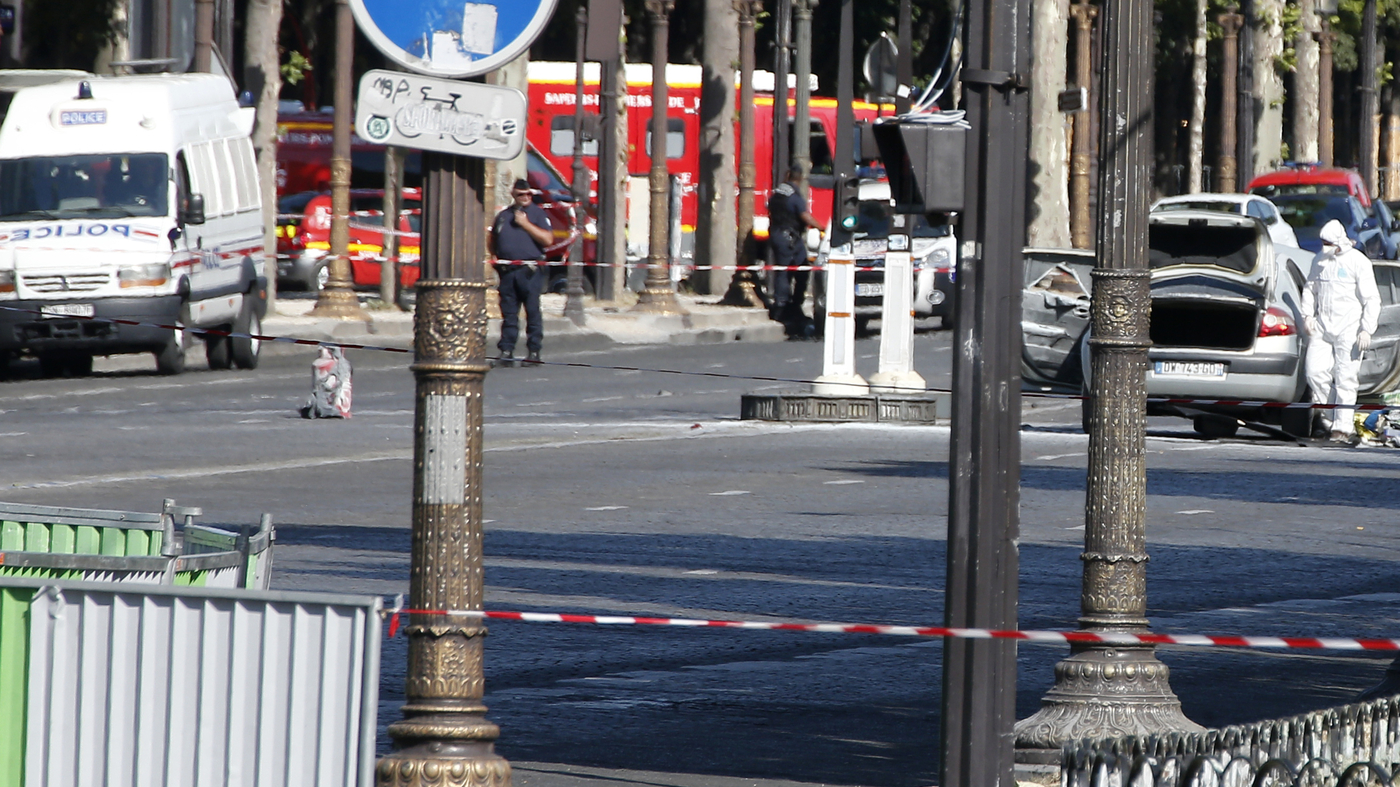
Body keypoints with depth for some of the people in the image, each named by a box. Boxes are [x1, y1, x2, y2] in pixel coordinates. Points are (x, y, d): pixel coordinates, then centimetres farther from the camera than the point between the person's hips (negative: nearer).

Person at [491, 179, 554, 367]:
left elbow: (548, 239, -8)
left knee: (532, 312, -4)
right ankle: (506, 351, 6)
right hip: (507, 271, 4)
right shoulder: (503, 216, 17)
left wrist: (526, 224, -10)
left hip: (530, 271, -4)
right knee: (508, 313, 4)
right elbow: (493, 240, 29)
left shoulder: (537, 213, 4)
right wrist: (494, 258, 12)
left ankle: (534, 351, 0)